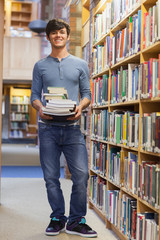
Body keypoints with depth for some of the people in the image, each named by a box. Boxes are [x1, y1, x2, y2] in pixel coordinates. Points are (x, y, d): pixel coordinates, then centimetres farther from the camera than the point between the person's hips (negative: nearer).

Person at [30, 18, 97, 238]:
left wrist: (81, 107, -12)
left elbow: (87, 94, 10)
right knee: (51, 177, 4)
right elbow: (34, 95, 10)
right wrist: (40, 108, -12)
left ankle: (76, 221, 8)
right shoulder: (40, 66, 12)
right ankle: (57, 218, 18)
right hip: (48, 127, 1)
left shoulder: (80, 64, 12)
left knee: (81, 175, -7)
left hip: (72, 127, 0)